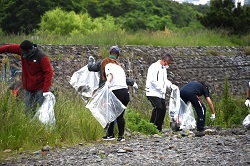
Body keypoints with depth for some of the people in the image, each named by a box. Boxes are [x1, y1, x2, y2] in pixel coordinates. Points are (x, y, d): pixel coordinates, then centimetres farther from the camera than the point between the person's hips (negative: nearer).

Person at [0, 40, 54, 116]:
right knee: (29, 112, 8)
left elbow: (48, 73, -21)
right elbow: (9, 48, 7)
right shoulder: (22, 50, -3)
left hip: (40, 89, -6)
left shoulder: (42, 57, -20)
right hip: (28, 89, 6)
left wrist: (46, 90, -26)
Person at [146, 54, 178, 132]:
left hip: (161, 94, 10)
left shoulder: (164, 68, 19)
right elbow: (152, 80, -19)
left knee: (163, 109, 4)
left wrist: (171, 85, 8)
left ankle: (159, 129, 11)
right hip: (153, 92, -9)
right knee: (158, 108, -21)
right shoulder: (154, 67, -11)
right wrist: (161, 88, -17)